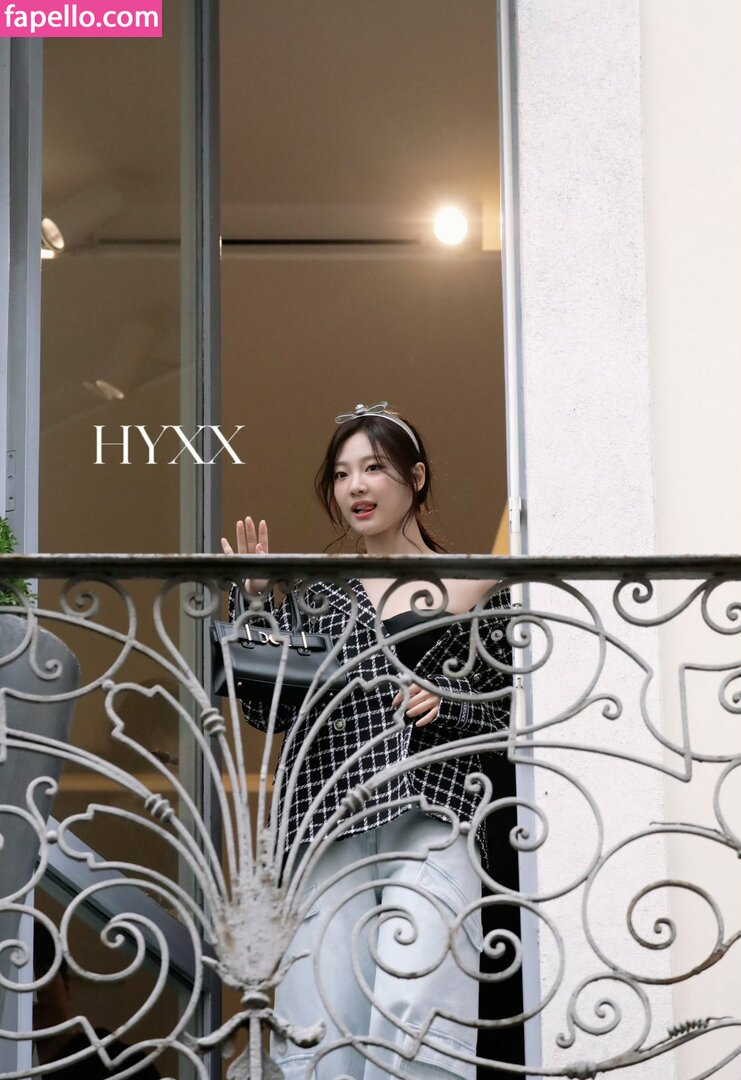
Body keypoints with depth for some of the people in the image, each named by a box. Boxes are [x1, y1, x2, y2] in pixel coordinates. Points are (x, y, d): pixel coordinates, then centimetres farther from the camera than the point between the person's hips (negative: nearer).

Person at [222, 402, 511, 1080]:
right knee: (321, 1021, -5)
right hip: (329, 815, 2)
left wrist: (445, 705, -6)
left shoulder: (473, 587, 12)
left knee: (411, 1002, -21)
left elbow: (505, 712, 13)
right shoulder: (320, 591, 18)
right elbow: (268, 710, 11)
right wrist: (256, 601, 5)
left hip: (430, 813, -2)